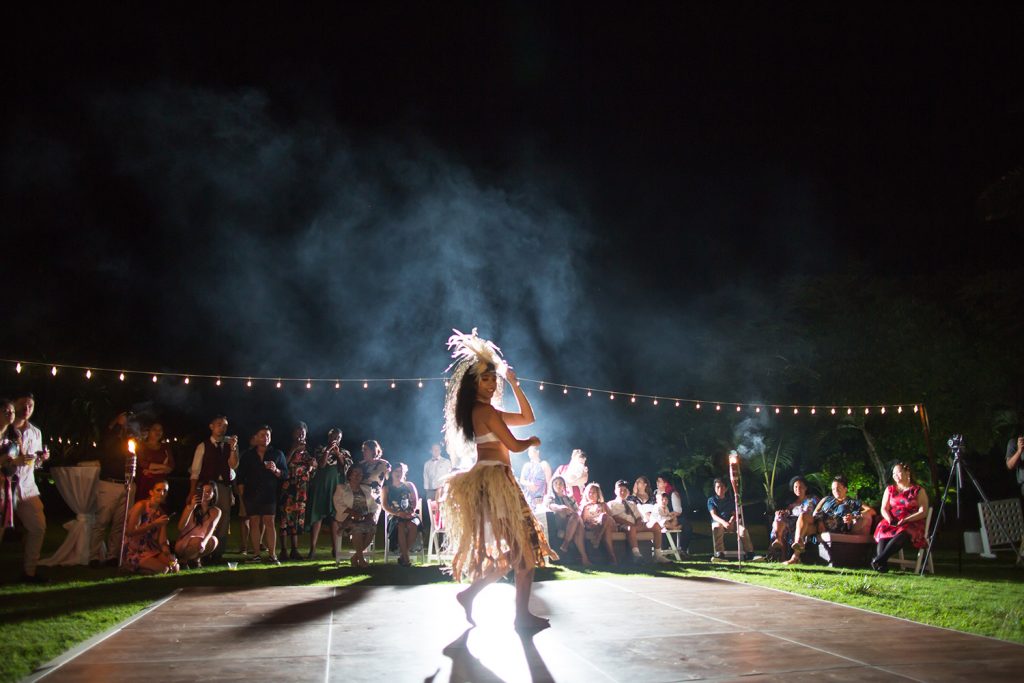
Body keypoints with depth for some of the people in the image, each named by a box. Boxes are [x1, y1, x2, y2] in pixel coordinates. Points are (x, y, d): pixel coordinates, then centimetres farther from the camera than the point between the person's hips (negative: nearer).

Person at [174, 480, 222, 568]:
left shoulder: (215, 511, -4)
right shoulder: (191, 507, -7)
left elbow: (211, 528, -23)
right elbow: (180, 528, -19)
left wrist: (204, 542, -44)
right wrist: (192, 508, -28)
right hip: (184, 542, -2)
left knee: (213, 540, -29)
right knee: (197, 542, -34)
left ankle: (195, 558, -1)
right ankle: (183, 559, -4)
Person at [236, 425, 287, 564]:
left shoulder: (277, 454, 9)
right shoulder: (247, 455, 13)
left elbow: (285, 474, 5)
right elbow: (241, 477, 13)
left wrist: (275, 470, -15)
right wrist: (242, 493, 3)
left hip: (269, 494, -2)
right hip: (251, 494, 2)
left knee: (269, 522, -7)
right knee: (254, 522, -1)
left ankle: (272, 555, -8)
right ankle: (256, 554, 3)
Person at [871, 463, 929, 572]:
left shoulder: (918, 491, 7)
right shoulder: (890, 490, 20)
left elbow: (923, 512, -2)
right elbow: (884, 509, 12)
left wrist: (905, 520, -16)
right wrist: (890, 519, -11)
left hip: (912, 524, -3)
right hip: (891, 524, 4)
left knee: (902, 534, -38)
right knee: (883, 530, -32)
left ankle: (878, 559, -50)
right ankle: (882, 564, -47)